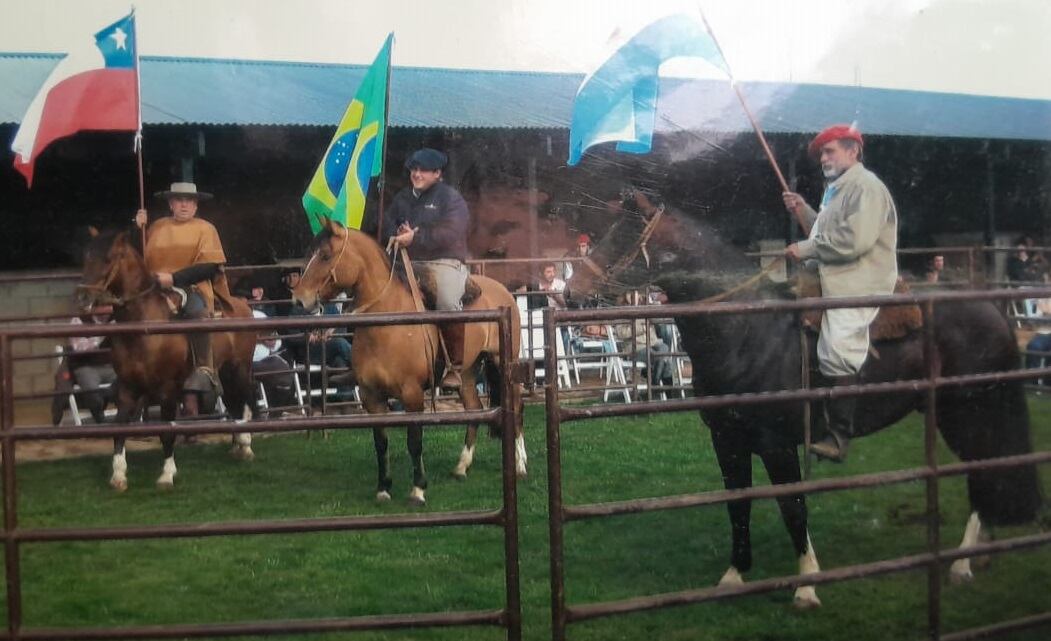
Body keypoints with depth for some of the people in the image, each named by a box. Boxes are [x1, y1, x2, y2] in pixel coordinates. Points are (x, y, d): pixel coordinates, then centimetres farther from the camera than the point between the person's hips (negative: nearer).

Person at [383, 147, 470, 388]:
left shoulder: (451, 198, -2)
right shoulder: (402, 198, 18)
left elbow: (449, 233, -16)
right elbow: (388, 226, 17)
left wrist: (416, 238, -23)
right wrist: (399, 234, -8)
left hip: (444, 262, -7)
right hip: (410, 263, 7)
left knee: (448, 302, -32)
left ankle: (455, 366, -21)